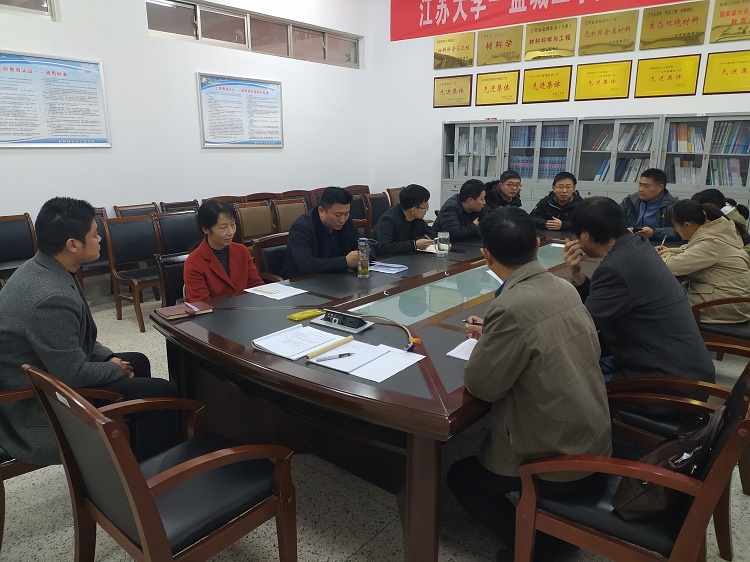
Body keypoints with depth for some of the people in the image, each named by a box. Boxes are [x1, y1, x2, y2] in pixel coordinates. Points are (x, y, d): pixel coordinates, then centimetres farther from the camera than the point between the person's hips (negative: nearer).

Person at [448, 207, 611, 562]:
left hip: (560, 461, -7)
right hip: (595, 442, 7)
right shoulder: (565, 288, -4)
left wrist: (483, 344, 1)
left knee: (460, 476, 16)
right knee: (482, 447, 29)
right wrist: (492, 337, 11)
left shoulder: (512, 307, -29)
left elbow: (481, 386, -19)